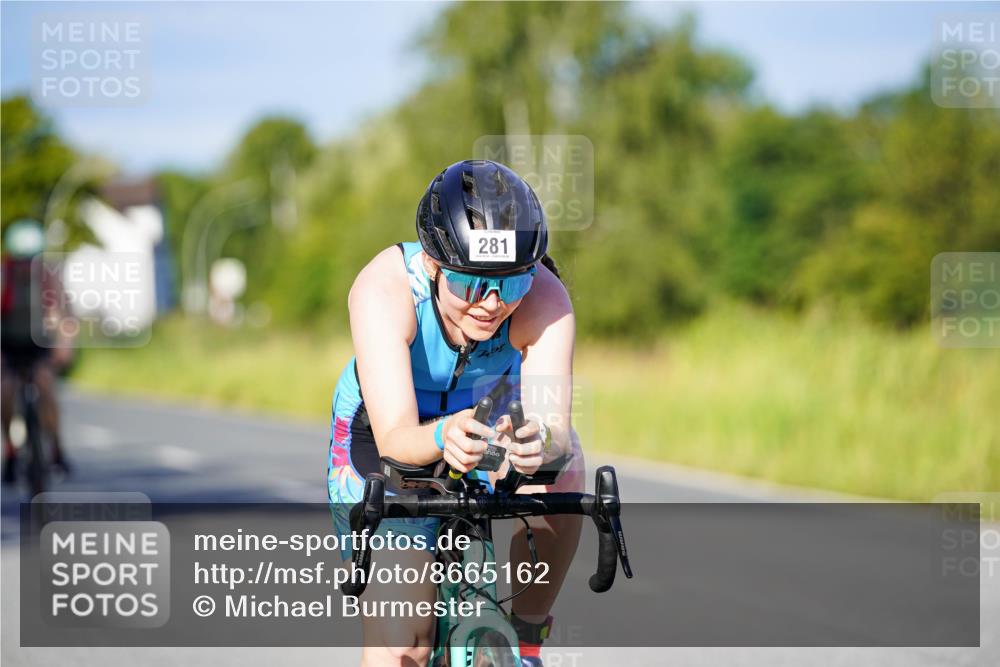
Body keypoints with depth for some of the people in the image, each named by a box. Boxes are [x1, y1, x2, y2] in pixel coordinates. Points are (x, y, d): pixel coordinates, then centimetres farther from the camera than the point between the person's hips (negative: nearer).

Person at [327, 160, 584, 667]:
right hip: (380, 439, -2)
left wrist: (541, 445, -66)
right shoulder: (385, 288, -36)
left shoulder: (544, 298, -32)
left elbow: (554, 428, -42)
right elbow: (395, 437, -43)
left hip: (489, 416, 2)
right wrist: (444, 437, -65)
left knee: (562, 467, -32)